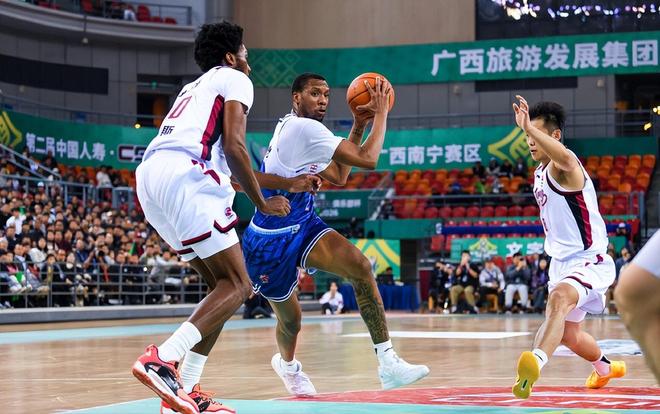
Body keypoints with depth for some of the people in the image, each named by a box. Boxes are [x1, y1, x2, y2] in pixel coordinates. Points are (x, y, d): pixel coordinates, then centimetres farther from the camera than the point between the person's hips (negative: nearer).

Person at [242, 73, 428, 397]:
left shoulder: (292, 128, 10)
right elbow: (367, 159, -24)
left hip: (302, 226, 8)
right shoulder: (304, 128, -21)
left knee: (360, 266, -17)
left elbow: (339, 177, 16)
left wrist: (358, 126, 10)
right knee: (290, 320, 10)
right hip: (269, 240, -8)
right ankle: (286, 364, 47)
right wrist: (381, 112, -13)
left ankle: (388, 363, -20)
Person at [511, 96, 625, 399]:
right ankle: (605, 368, 55)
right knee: (568, 334, 25)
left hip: (589, 261, -10)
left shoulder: (562, 167, -21)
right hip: (562, 262, 10)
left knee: (558, 298, -40)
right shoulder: (541, 170, 8)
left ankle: (535, 364, -63)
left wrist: (529, 127, -62)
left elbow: (565, 159, -50)